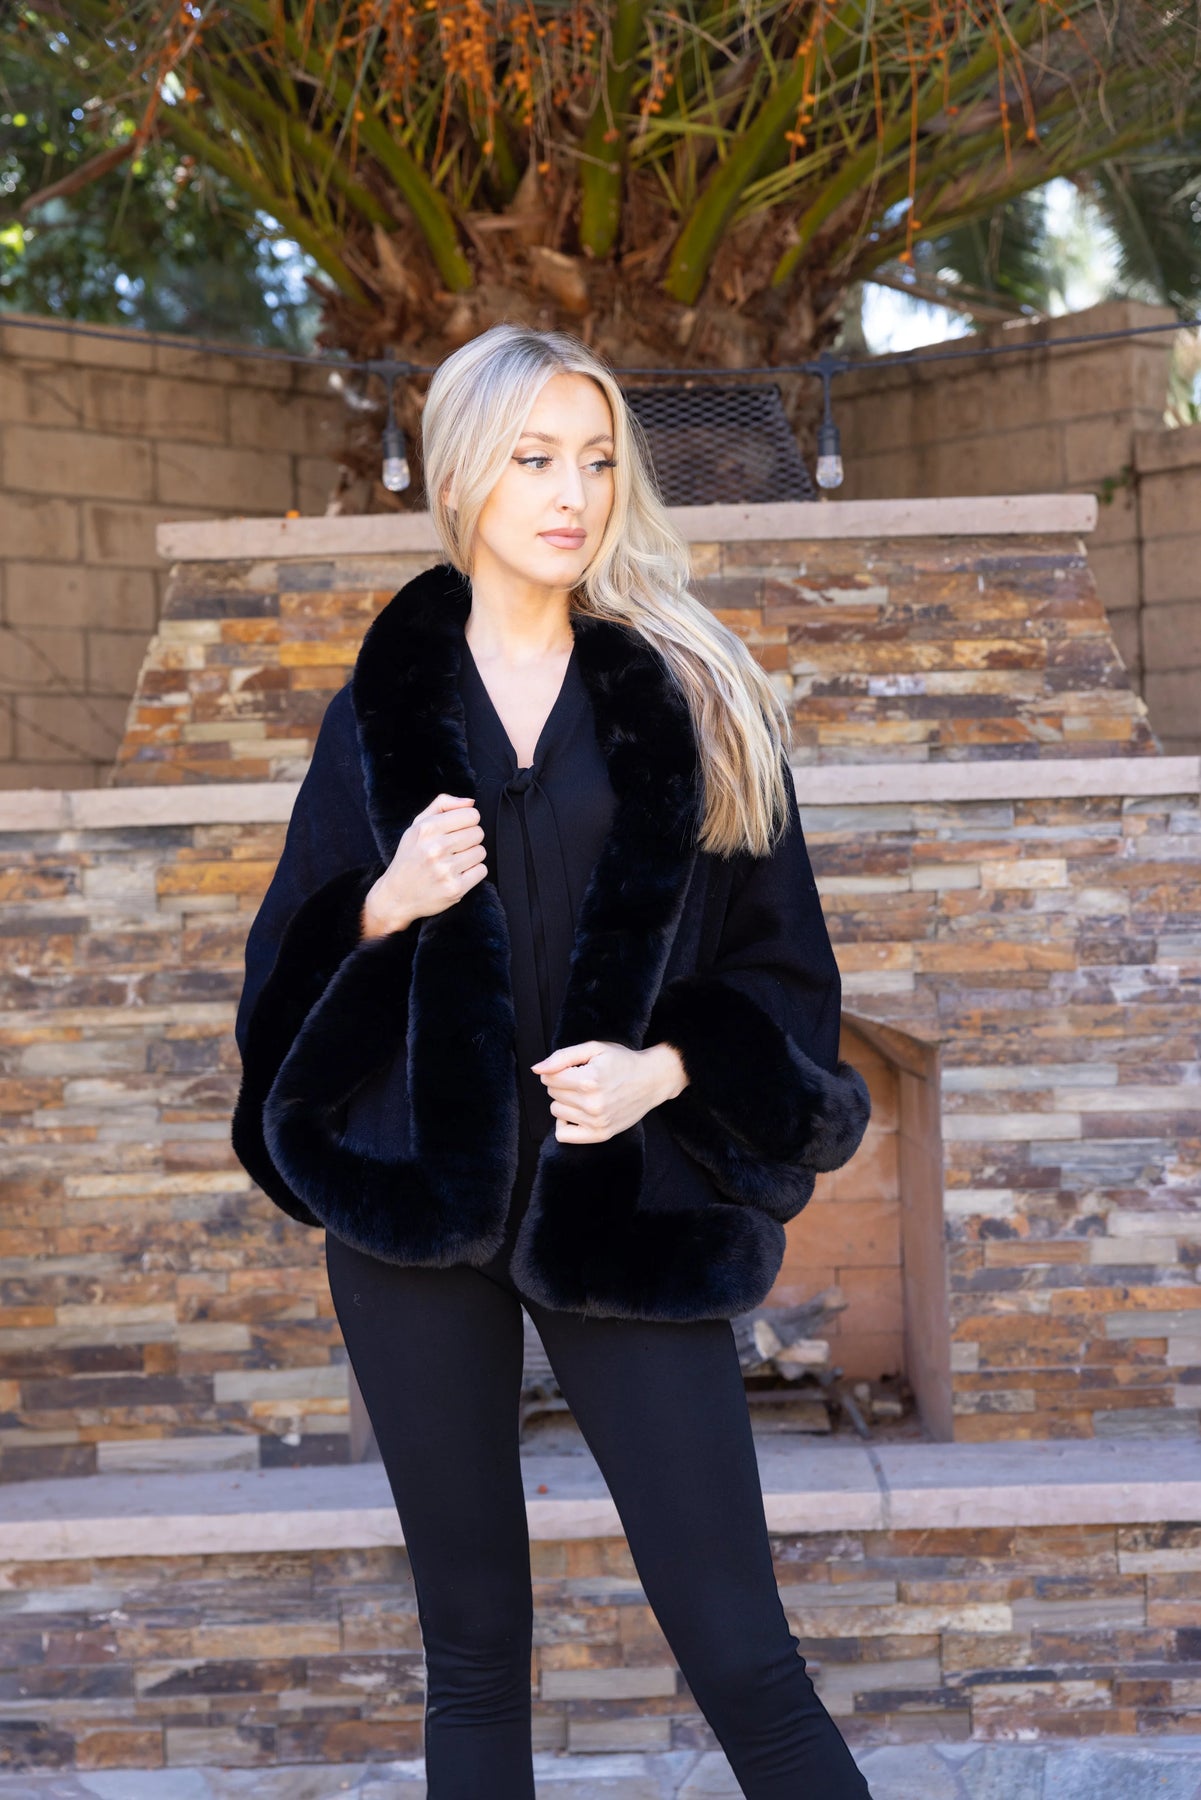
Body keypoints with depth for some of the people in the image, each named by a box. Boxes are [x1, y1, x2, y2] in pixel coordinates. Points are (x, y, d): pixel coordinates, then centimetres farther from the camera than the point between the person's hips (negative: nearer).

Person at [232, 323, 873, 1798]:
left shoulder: (691, 701, 4)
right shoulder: (381, 715, 7)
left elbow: (781, 966, 5)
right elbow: (284, 975, 9)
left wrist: (667, 1069, -14)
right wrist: (383, 905, -12)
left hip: (625, 1213, -1)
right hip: (416, 1208, 2)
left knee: (739, 1651, -2)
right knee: (473, 1646, 10)